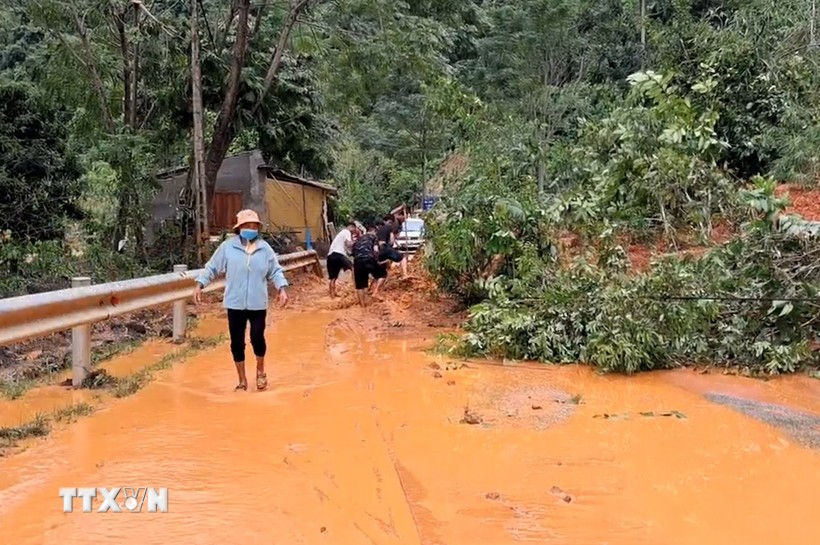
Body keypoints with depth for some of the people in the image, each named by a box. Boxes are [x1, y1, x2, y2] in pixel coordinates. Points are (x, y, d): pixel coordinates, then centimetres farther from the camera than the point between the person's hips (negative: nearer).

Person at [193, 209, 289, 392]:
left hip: (258, 304, 0)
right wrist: (199, 285, -5)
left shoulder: (265, 248, 0)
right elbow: (212, 267, 3)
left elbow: (275, 271, 4)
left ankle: (260, 370, 30)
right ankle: (242, 380, 23)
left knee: (257, 338, -1)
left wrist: (282, 289, -9)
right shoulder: (227, 247, -3)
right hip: (235, 304, 0)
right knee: (237, 342, 7)